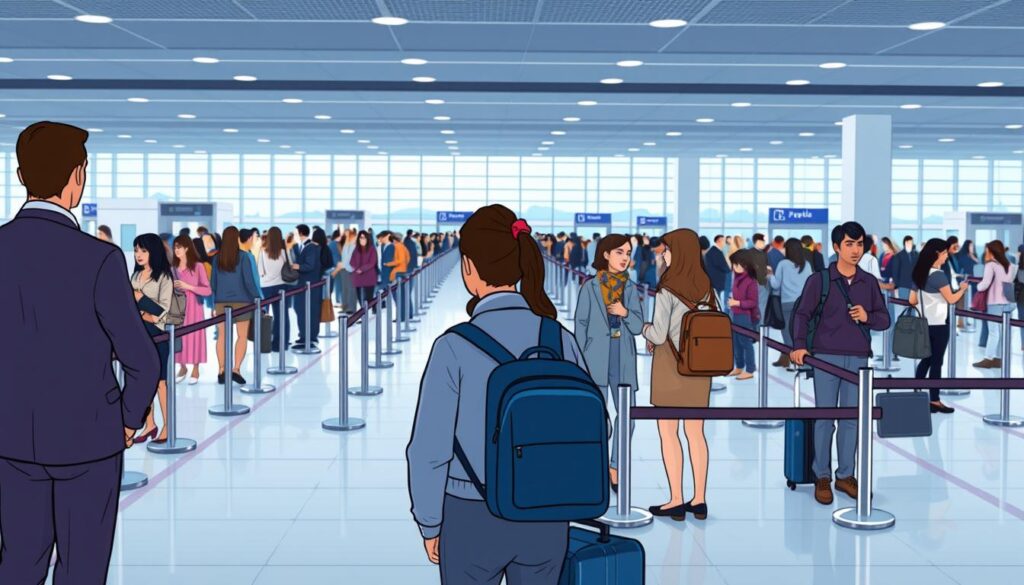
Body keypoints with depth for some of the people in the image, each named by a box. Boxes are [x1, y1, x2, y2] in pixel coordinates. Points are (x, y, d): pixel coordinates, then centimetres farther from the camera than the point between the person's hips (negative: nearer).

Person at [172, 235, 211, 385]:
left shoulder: (198, 266, -7)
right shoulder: (173, 267, 7)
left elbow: (208, 290, -9)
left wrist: (188, 287, -16)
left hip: (193, 307, -4)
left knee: (193, 336, 0)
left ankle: (195, 371, 12)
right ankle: (182, 367, 20)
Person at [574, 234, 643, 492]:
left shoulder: (630, 288, 9)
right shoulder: (590, 287, -1)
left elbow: (638, 327, 5)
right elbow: (580, 325, -2)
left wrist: (625, 313, -16)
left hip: (623, 358, 4)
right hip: (596, 356, -4)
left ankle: (615, 469, 20)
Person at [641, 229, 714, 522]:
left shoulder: (668, 290, -16)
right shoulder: (706, 288, 4)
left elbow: (658, 335, -19)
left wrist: (645, 330, 6)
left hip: (670, 365, -6)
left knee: (668, 434, 3)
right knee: (696, 433, 11)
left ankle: (676, 502, 5)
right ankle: (699, 500, 13)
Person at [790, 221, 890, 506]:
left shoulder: (870, 282, 8)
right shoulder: (819, 280, -2)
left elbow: (884, 320, 11)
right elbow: (802, 313, -4)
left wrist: (868, 317, -11)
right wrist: (799, 345, -17)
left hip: (858, 358, 3)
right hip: (826, 356, -3)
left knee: (852, 418, 6)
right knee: (825, 418, 0)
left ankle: (845, 475, 17)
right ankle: (822, 477, 10)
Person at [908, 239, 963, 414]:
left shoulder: (919, 274, 9)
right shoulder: (938, 275, -15)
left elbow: (912, 301, 12)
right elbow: (951, 299, -12)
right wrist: (963, 289, 5)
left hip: (924, 323, 8)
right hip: (939, 324, -8)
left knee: (926, 360, 13)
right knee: (936, 362, -1)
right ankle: (934, 401, 4)